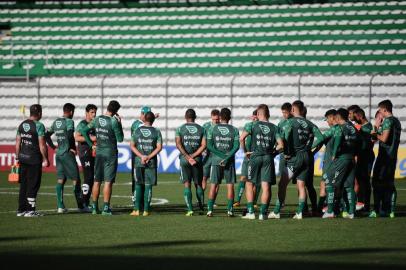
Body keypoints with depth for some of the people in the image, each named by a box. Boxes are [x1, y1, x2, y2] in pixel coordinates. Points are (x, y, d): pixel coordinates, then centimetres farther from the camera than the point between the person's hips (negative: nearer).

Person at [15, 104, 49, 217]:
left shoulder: (22, 125, 9)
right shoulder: (39, 125, -12)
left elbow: (17, 143, 11)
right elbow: (42, 145, -14)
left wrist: (17, 157, 18)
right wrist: (45, 159, -7)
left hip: (23, 157, 7)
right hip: (34, 159, -7)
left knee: (23, 184, 12)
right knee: (33, 185, -1)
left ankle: (21, 209, 15)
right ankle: (30, 210, -1)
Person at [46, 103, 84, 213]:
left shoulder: (56, 122, 12)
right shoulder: (69, 121, -10)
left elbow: (47, 135, 16)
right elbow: (69, 136, -22)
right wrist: (72, 148, -10)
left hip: (58, 154, 7)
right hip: (68, 154, -7)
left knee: (60, 179, 7)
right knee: (75, 179, -1)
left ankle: (60, 206, 3)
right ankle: (80, 206, 1)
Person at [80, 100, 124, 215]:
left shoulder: (97, 119, 2)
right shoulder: (114, 121, -14)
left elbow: (83, 131, 7)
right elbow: (120, 139, -6)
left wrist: (91, 144, 11)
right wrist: (119, 123, 0)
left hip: (99, 153, 5)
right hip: (110, 153, -5)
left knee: (97, 181, 9)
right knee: (108, 181, -3)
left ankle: (94, 207, 12)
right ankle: (106, 208, -6)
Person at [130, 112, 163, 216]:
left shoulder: (137, 131, 2)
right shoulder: (156, 132, -1)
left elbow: (132, 146, -2)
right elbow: (159, 147, -7)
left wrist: (141, 156, -7)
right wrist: (149, 157, -9)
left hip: (139, 162, 1)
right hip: (151, 163, -1)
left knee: (138, 185, 7)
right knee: (148, 186, 3)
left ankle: (137, 209, 2)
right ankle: (146, 210, 1)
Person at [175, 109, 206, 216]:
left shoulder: (180, 129, 1)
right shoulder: (201, 129, 5)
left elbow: (178, 144, -11)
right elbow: (203, 145, -4)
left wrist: (188, 157, -13)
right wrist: (193, 156, -7)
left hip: (184, 159, -2)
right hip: (198, 159, 2)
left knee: (187, 184, 0)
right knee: (198, 184, 13)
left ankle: (190, 209, -8)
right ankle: (201, 207, 15)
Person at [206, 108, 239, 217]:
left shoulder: (213, 129, 1)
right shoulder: (234, 130, 0)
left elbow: (209, 145, -7)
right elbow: (236, 146, -9)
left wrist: (221, 155, -8)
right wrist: (227, 157, -11)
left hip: (216, 160, 0)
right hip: (230, 161, 0)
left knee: (214, 185, 4)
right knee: (230, 185, 4)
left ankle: (210, 209, -1)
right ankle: (230, 210, 0)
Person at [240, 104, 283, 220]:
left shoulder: (253, 125, 0)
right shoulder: (274, 128, 6)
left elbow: (242, 138, -12)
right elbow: (281, 145, -1)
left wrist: (245, 151, 1)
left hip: (255, 157, -2)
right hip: (268, 158, 2)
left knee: (250, 185, 9)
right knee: (266, 187, 2)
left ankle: (251, 212, 2)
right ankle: (263, 213, 0)